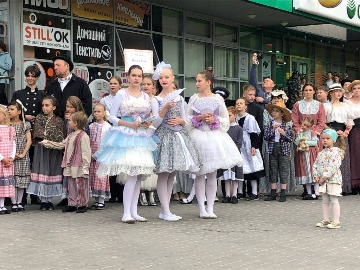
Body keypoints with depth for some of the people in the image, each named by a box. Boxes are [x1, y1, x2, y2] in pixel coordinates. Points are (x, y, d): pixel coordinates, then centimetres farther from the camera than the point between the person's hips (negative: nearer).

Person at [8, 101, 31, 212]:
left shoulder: (25, 125, 3)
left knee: (21, 180, 4)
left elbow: (29, 140, -1)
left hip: (22, 156, 0)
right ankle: (14, 203, 3)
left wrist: (23, 153, -11)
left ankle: (19, 202, 13)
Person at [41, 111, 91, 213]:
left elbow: (86, 153, -16)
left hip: (79, 167, -9)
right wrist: (46, 143, 25)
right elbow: (60, 145, 25)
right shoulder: (70, 136, 14)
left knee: (81, 186, 1)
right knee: (71, 186, 12)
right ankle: (72, 204, 20)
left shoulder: (83, 136, -14)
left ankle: (82, 204, 10)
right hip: (70, 167, 9)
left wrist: (85, 167, -19)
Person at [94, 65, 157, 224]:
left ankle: (134, 211, 10)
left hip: (142, 138, 6)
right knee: (131, 175, -14)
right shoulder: (121, 94, 0)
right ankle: (126, 213, -11)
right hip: (126, 136, -5)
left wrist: (147, 123, 0)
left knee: (138, 176, 4)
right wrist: (130, 124, -13)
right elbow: (112, 117, -2)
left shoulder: (146, 96, 14)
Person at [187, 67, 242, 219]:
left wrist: (214, 120, -9)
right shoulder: (194, 98, 5)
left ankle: (210, 208, 9)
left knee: (212, 174, 3)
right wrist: (199, 118, -10)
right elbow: (186, 119, 5)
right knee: (200, 174, 0)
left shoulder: (218, 99, 4)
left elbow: (226, 120, 8)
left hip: (214, 137, 0)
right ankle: (202, 209, 5)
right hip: (198, 136, 0)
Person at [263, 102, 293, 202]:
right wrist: (273, 130, -16)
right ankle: (273, 194, 13)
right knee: (273, 171, 7)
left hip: (284, 150, -2)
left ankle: (283, 194, 5)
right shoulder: (270, 125, 5)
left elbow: (291, 139, -2)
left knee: (284, 171, 0)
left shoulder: (287, 125, 0)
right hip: (273, 149, 2)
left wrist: (284, 134, -18)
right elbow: (265, 137, -5)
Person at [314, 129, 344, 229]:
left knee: (334, 200, -3)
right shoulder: (321, 153, 11)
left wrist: (324, 177, -20)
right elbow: (315, 165, 13)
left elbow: (333, 168, -21)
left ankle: (336, 221, 2)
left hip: (333, 180, -7)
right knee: (325, 201, 12)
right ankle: (325, 220, 20)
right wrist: (316, 176, -3)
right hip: (323, 181, 7)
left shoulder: (335, 152, -12)